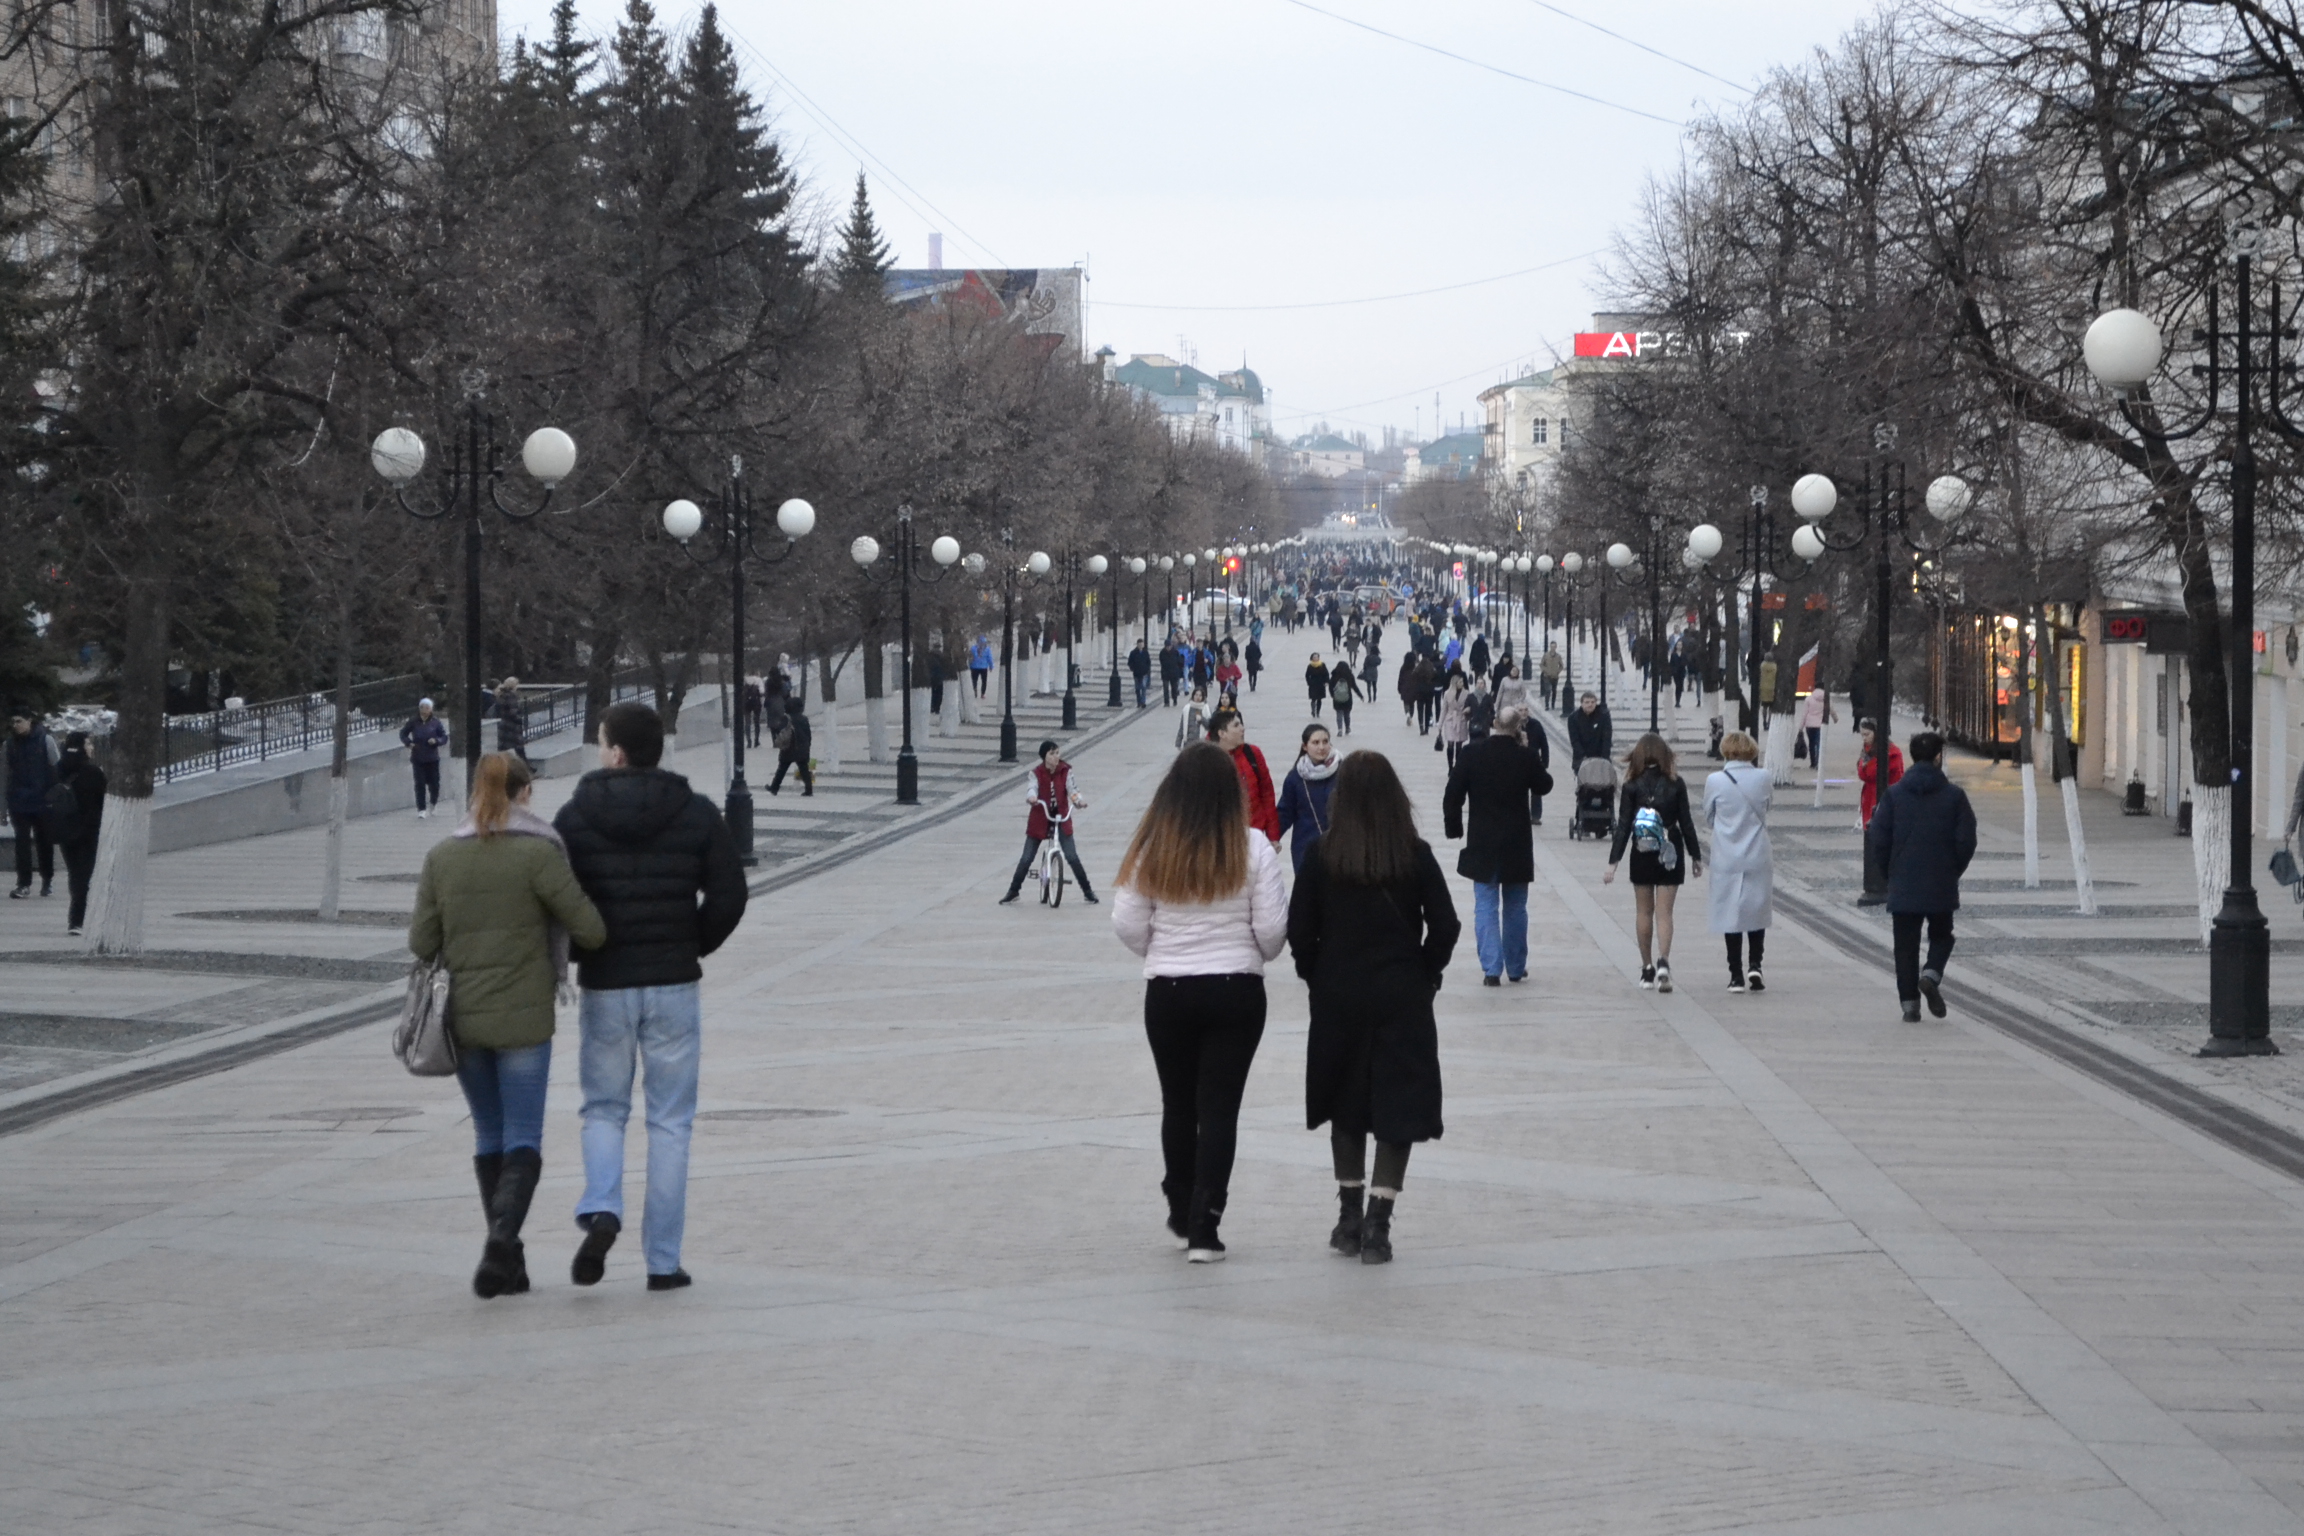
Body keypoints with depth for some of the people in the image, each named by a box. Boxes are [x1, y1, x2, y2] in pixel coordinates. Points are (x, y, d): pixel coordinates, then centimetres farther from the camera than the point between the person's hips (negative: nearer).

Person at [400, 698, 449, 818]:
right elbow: (403, 733, 12)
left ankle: (433, 804, 34)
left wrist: (436, 741, -19)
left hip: (432, 758, 0)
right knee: (420, 784, -5)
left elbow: (444, 737, 2)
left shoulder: (436, 723, -4)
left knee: (434, 783, 7)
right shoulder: (414, 722, -3)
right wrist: (408, 742, -6)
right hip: (418, 759, 0)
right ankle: (421, 809, 0)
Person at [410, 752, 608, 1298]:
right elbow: (589, 929, -11)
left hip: (461, 1016, 4)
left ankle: (506, 1256, 18)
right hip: (523, 1018, -4)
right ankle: (503, 1236, -19)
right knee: (523, 1140, 2)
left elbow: (421, 943, 1)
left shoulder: (441, 857, 0)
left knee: (489, 1136, 16)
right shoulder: (537, 854, -11)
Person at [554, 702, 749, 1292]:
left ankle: (601, 1208, -10)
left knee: (603, 1108, 16)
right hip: (674, 984, 0)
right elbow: (729, 896, -5)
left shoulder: (576, 815, -5)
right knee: (670, 1121, 7)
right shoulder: (697, 814, -2)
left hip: (605, 985, 0)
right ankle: (663, 1259, 6)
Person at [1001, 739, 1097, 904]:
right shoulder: (1036, 774, -7)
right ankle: (1013, 891, 20)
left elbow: (1072, 789, -14)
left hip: (1062, 820, 0)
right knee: (1026, 859, 3)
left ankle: (1087, 891, 6)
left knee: (1072, 857, -7)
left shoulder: (1065, 771, -3)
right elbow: (1031, 788, -24)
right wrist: (1031, 798, -48)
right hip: (1039, 821, 0)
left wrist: (1079, 801, -36)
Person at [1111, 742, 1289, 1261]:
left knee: (1178, 1104, 16)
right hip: (1236, 990, -1)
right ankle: (1203, 1228, -3)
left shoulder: (1151, 850, -6)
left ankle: (1182, 1217, 28)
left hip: (1167, 992, 1)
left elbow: (1128, 926, -4)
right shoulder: (1253, 851, -9)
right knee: (1219, 1107, 2)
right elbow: (1271, 931, -7)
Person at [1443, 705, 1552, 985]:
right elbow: (1544, 786, 10)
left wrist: (1454, 829, 6)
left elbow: (1453, 796, -6)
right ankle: (1515, 968, 20)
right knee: (1515, 907, 14)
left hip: (1482, 845, -1)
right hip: (1517, 846, 1)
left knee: (1486, 907, 3)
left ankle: (1491, 968, -5)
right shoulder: (1527, 756, -10)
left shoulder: (1471, 754, -9)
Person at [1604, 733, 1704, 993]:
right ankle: (1663, 961, -20)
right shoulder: (1675, 784, -3)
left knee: (1643, 911, 12)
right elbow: (1686, 822, 0)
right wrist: (1695, 856, 10)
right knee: (1664, 912, 1)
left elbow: (1623, 826, -8)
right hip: (1670, 854, 0)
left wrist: (1613, 863, -7)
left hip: (1642, 855, 0)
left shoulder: (1632, 786, -6)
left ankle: (1647, 969, 15)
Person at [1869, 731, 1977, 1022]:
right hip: (1941, 888, 0)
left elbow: (1877, 838, -4)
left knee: (1906, 945, 7)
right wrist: (1953, 871, 10)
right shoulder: (1954, 795, -4)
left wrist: (1891, 871, 10)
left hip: (1903, 888, 0)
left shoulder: (1894, 794, -2)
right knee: (1941, 936, 18)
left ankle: (1909, 1003, 3)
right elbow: (1966, 841, -5)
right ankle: (1931, 974, -9)